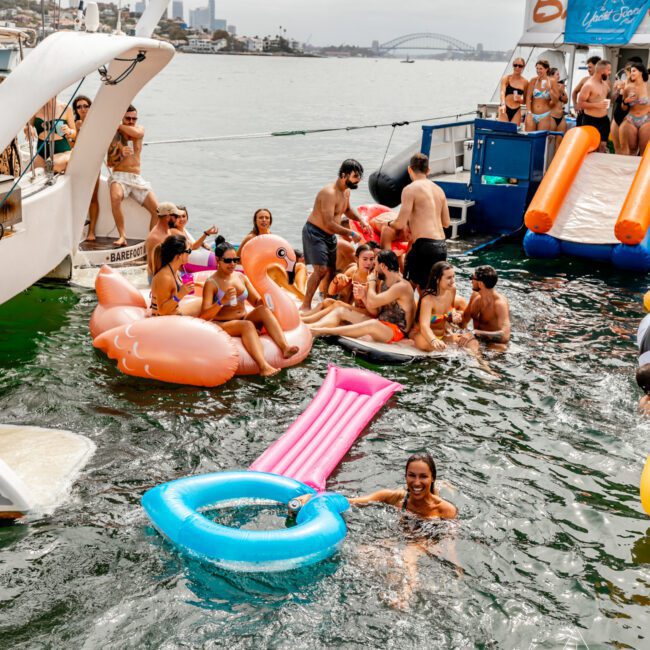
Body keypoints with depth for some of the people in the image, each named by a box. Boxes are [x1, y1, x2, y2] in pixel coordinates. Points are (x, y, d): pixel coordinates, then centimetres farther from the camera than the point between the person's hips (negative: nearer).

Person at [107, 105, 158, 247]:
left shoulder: (140, 130, 13)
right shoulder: (114, 135, 6)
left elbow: (136, 133, -15)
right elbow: (109, 164, 3)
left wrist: (118, 126, -4)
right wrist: (120, 154, -14)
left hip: (137, 178, 4)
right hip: (119, 176, -3)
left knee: (157, 210, -12)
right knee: (116, 197, -37)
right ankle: (122, 236, -34)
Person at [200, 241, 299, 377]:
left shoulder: (241, 277, 12)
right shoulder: (211, 283, -6)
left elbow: (257, 302, 14)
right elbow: (204, 316, -14)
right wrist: (222, 301, -29)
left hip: (244, 319, 5)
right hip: (222, 325, -5)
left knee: (264, 310, -23)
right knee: (247, 325, -35)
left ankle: (284, 347, -41)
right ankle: (263, 366, -55)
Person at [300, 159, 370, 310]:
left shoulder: (346, 191, 5)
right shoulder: (329, 193, -26)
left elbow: (347, 209, 28)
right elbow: (329, 224, -30)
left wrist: (360, 220, 10)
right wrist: (351, 233, -26)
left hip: (329, 235, 10)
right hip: (314, 232, -9)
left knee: (331, 269, 13)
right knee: (320, 269, -19)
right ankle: (305, 306, -14)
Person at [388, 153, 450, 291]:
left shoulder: (410, 189, -6)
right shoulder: (439, 190, 15)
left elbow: (400, 224, -10)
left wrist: (389, 223, 12)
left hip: (424, 245, -7)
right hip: (442, 246, 7)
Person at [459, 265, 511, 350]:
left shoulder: (500, 303, -22)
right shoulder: (475, 295, -1)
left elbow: (505, 335, -35)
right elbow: (463, 322, 12)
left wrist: (474, 333, -42)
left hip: (494, 343, -7)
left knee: (500, 349, -37)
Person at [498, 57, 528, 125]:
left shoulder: (525, 82, 7)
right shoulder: (506, 78, 1)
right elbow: (502, 92, -15)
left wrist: (520, 100, -9)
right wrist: (503, 104, -34)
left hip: (516, 111, 2)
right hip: (505, 109, -2)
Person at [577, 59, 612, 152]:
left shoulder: (605, 83, 10)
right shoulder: (589, 85, -14)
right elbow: (580, 104, -17)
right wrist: (597, 105, -24)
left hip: (604, 120, 8)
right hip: (591, 121, -8)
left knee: (603, 146, 8)